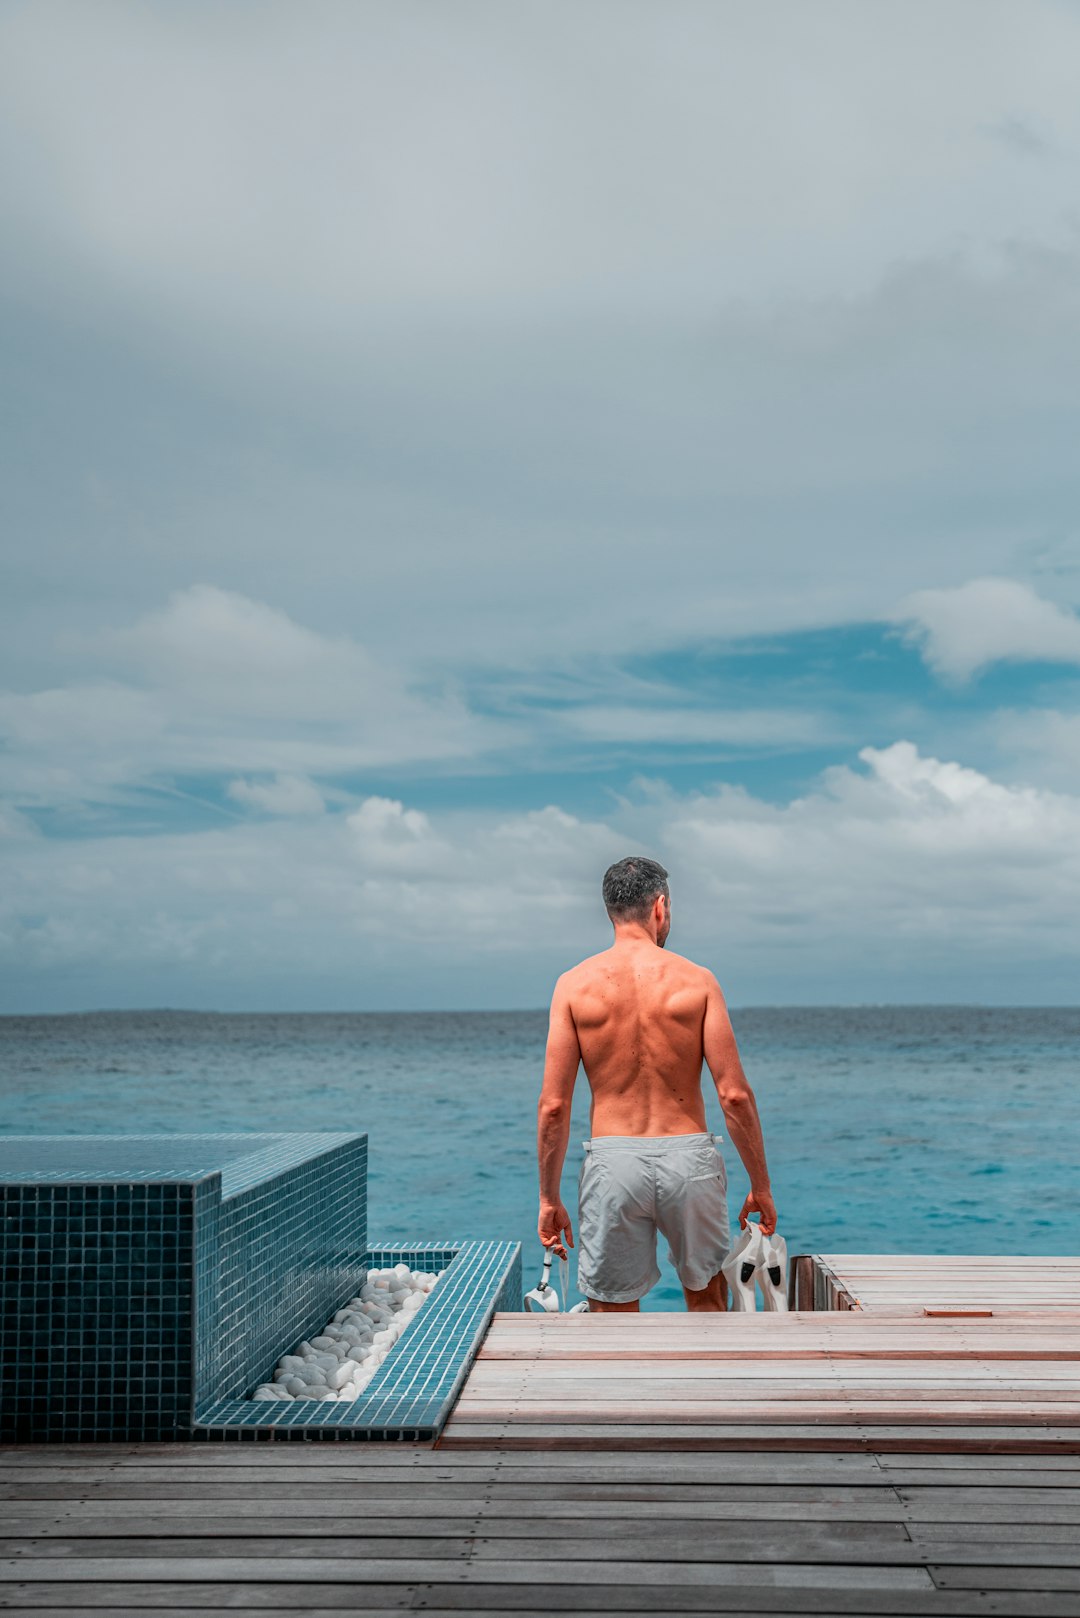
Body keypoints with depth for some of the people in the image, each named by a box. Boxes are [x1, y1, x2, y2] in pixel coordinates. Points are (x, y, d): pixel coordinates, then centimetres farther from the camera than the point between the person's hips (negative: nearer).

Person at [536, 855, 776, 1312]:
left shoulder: (574, 984, -1)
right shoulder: (696, 980, -2)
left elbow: (553, 1105, -3)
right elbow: (735, 1095, -5)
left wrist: (549, 1198, 6)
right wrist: (760, 1186, 5)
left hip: (612, 1160, 0)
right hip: (688, 1157, 0)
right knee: (707, 1302, 22)